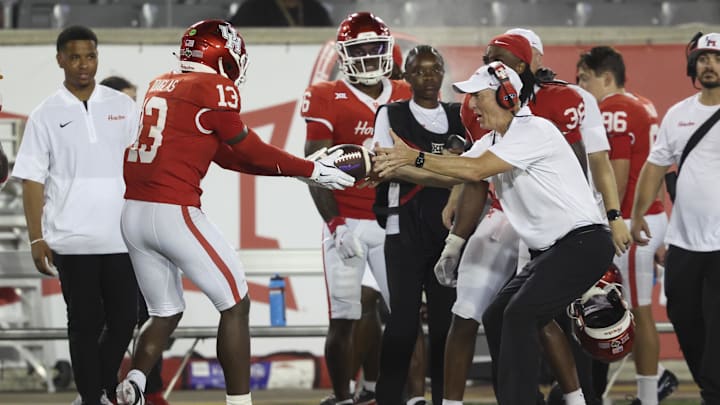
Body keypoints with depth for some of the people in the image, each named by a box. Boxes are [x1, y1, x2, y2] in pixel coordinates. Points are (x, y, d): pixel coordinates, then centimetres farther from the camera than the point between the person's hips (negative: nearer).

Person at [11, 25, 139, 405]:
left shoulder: (123, 107, 7)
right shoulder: (46, 116, 1)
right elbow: (33, 181, 0)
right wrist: (36, 239, -6)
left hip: (121, 236, 2)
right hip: (72, 241, -2)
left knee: (124, 320, 4)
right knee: (86, 324, 1)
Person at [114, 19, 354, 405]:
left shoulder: (161, 86, 18)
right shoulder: (214, 90, -6)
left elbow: (225, 155, 20)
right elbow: (250, 153, 4)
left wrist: (299, 167, 19)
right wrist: (310, 170, 15)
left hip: (134, 213, 8)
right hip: (174, 213, -8)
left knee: (165, 314, 20)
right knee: (235, 306, 6)